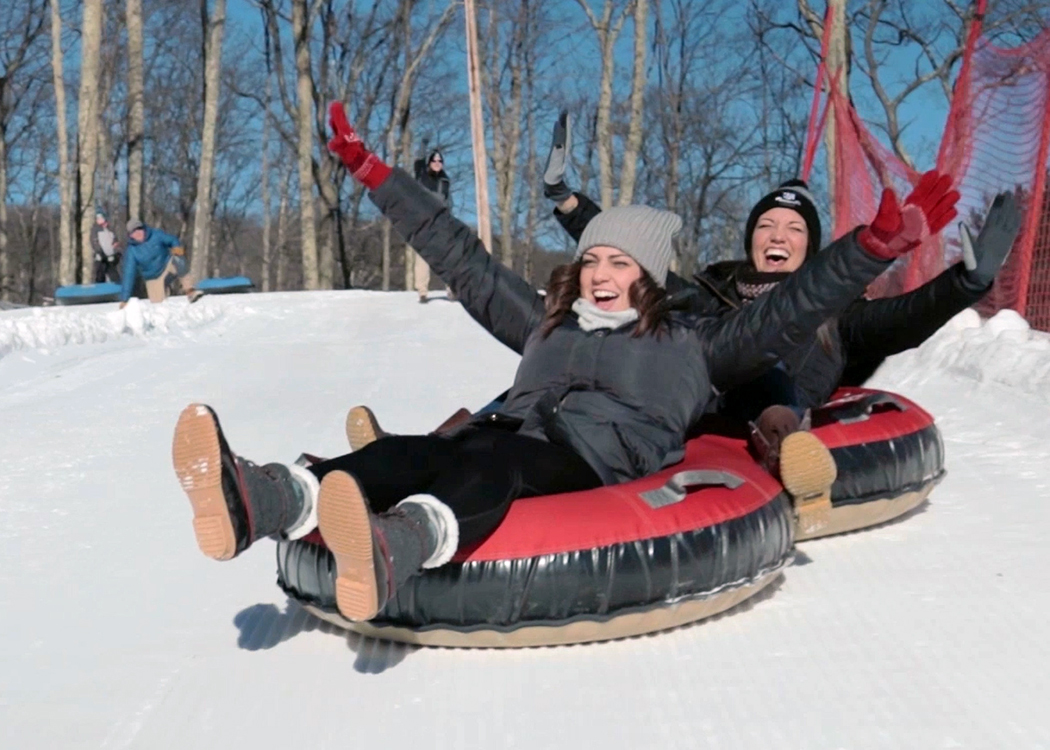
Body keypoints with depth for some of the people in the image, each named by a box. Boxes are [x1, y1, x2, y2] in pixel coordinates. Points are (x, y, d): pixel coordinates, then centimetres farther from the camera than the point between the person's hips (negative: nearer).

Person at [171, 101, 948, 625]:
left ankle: (396, 543, -70)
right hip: (509, 445, 4)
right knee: (419, 450, -28)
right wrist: (375, 174, 33)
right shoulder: (546, 322, 30)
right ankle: (261, 500, -55)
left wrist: (873, 246, -1)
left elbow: (788, 311, 12)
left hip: (603, 463, -4)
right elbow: (460, 258, 31)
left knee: (496, 458, -38)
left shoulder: (692, 340, 22)